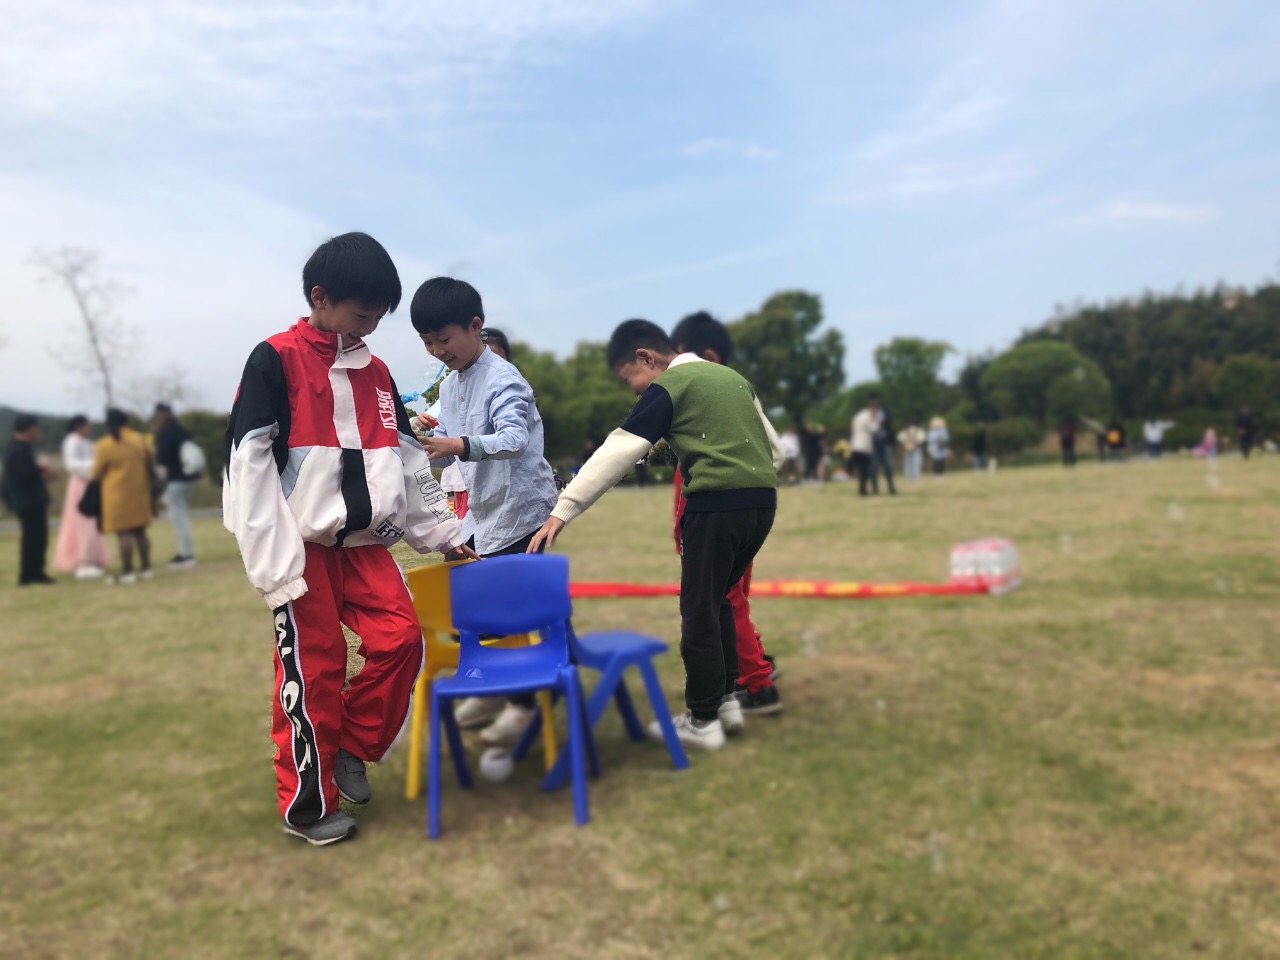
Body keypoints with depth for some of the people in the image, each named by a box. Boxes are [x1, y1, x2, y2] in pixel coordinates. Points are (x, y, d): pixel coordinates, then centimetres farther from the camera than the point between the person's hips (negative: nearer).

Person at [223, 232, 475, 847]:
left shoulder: (374, 372, 12)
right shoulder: (275, 360, -7)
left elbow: (408, 462, 17)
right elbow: (249, 466, -11)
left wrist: (443, 534, 14)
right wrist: (275, 566, -16)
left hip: (364, 542, 6)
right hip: (304, 549, -5)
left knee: (401, 640, -5)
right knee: (315, 669, 0)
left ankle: (351, 749, 19)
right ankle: (306, 806, 18)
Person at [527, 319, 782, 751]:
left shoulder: (666, 387, -1)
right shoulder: (732, 377, 20)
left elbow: (615, 453, -9)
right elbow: (774, 449, 21)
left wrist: (562, 510, -11)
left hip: (717, 503, -8)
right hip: (762, 500, 8)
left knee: (698, 610, 4)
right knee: (717, 600, 22)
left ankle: (703, 720, 11)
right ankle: (726, 696, 28)